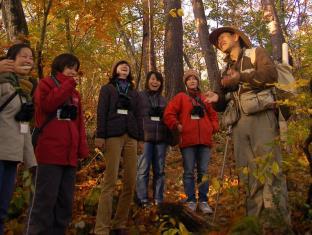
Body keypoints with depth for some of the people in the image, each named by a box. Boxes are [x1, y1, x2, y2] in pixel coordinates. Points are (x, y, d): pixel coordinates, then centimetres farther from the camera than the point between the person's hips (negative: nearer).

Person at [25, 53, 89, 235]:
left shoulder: (75, 93, 23)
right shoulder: (46, 84, 5)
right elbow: (47, 104, -17)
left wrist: (82, 148, 9)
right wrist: (68, 85, -8)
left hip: (69, 154, 7)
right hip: (51, 152, -7)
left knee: (66, 201, 8)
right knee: (46, 199, -8)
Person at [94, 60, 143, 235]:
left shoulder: (134, 92, 23)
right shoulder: (107, 89, 13)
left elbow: (138, 116, 19)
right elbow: (102, 112, 3)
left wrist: (140, 138, 9)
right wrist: (100, 135, -9)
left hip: (131, 137, 4)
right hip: (113, 135, -4)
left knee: (131, 182, -2)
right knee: (110, 181, -12)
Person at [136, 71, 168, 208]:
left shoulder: (163, 100, 20)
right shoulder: (139, 96, 5)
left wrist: (169, 136, 9)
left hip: (161, 138, 5)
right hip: (145, 137, -5)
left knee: (159, 170, 6)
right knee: (143, 169, -6)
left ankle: (158, 200, 12)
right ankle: (143, 200, -1)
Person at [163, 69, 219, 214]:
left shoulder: (204, 99, 20)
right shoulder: (180, 97, 9)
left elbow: (213, 115, 26)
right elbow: (168, 114, 1)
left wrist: (213, 128, 11)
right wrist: (177, 126, -7)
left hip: (204, 140, 3)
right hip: (188, 140, -3)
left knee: (203, 172, 4)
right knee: (189, 172, -1)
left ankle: (203, 201, 9)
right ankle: (191, 201, 6)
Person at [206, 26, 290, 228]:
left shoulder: (256, 53, 16)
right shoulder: (226, 70, 30)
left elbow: (271, 74, -4)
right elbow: (225, 103, 27)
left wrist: (241, 77, -5)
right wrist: (217, 99, 4)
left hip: (260, 115, -5)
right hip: (238, 122, 5)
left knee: (268, 166, -14)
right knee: (248, 173, -2)